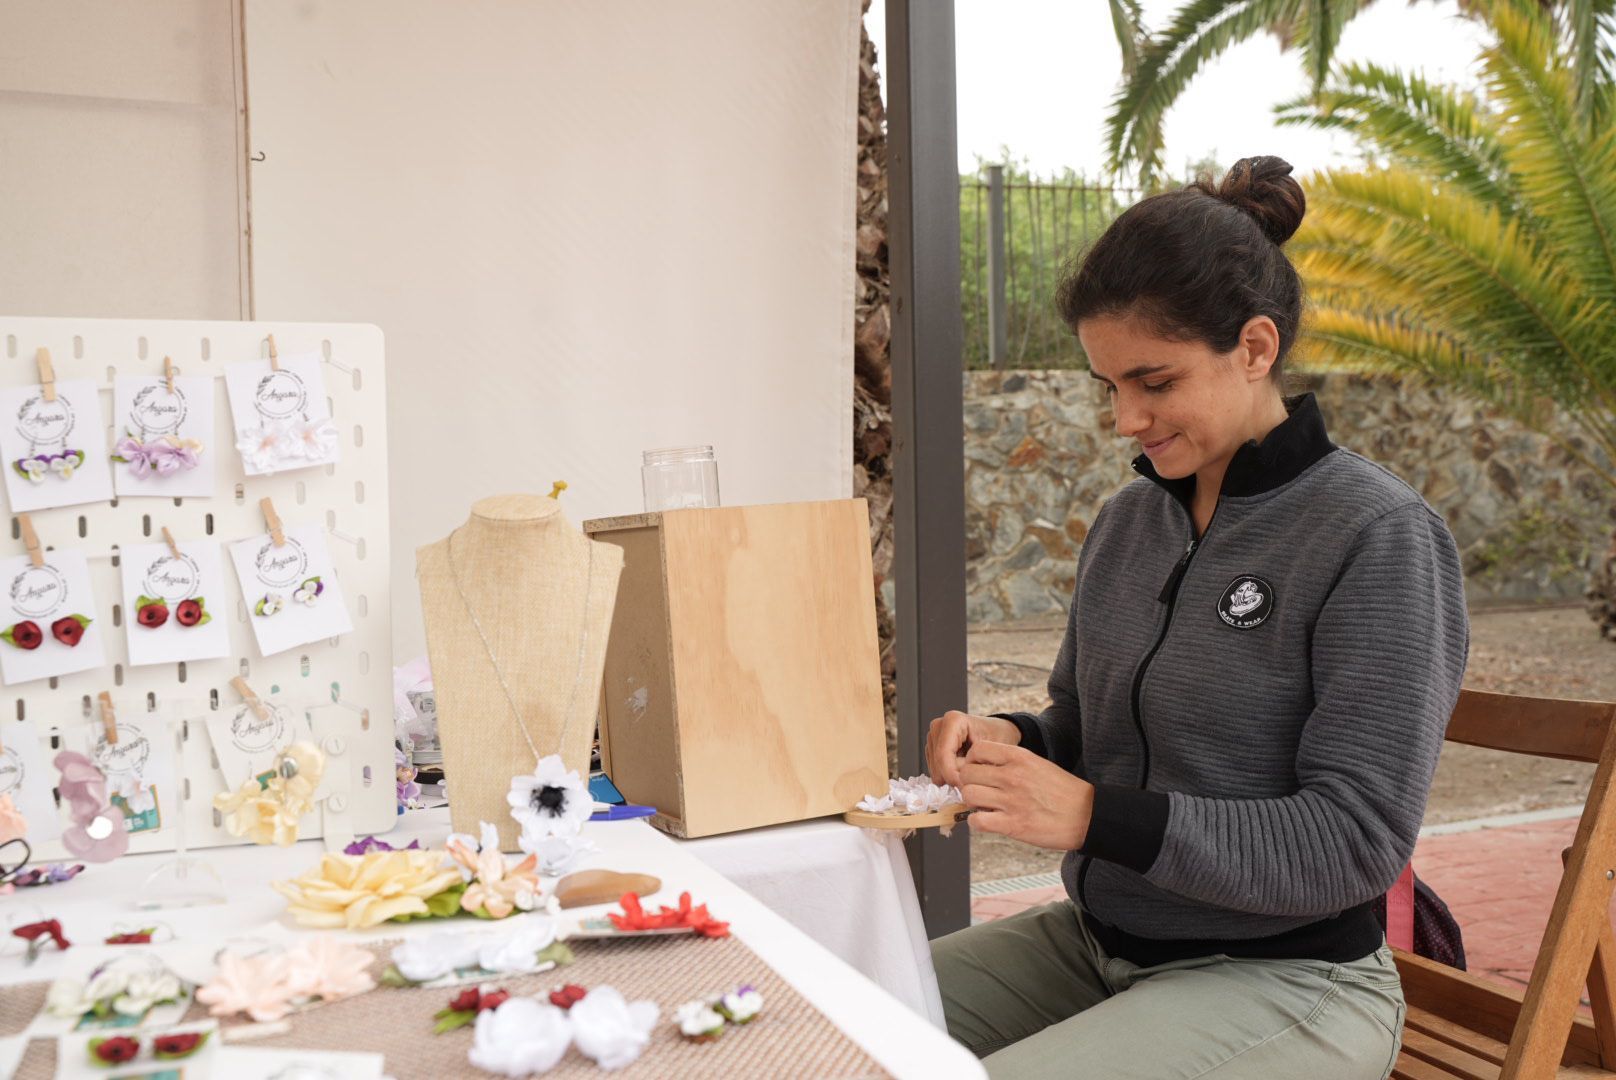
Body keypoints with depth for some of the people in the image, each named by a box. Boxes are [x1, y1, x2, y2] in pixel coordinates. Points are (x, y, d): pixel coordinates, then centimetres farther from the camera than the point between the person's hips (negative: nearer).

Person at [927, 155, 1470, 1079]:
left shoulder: (1379, 537, -15)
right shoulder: (1130, 519, 5)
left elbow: (1356, 845, -19)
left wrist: (1094, 818, -27)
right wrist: (1014, 742, -8)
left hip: (1284, 981, -6)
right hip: (1095, 938, 6)